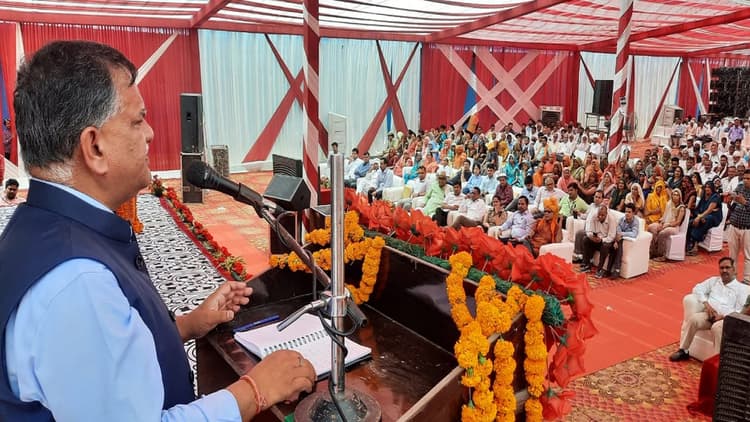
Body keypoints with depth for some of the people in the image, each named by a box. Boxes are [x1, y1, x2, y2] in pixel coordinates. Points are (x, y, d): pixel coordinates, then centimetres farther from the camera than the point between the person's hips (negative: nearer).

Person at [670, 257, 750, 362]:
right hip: (708, 314, 3)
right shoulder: (713, 280, 23)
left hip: (725, 319, -3)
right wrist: (706, 304, -8)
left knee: (717, 327, -38)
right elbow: (698, 289, 9)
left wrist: (722, 316, -15)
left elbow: (740, 312, 0)